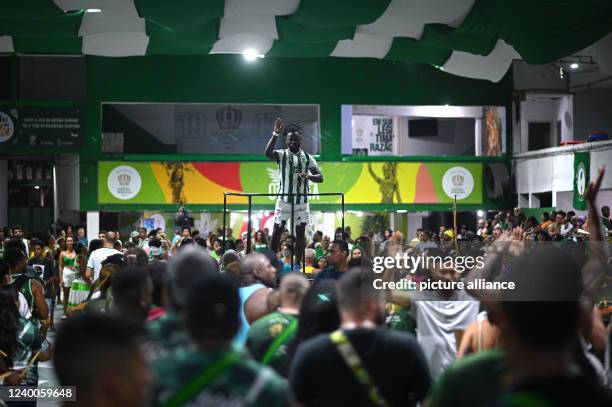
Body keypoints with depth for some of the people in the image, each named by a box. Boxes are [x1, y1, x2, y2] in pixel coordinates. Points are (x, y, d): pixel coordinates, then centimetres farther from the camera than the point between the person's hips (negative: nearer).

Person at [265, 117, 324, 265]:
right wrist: (275, 134, -31)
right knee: (277, 229, 0)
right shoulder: (282, 155, -1)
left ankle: (297, 264, 10)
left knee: (300, 232, 3)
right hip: (284, 199, -2)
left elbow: (320, 177, 0)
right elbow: (267, 153, -23)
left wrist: (308, 176, -21)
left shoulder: (308, 158, 5)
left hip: (301, 201, 2)